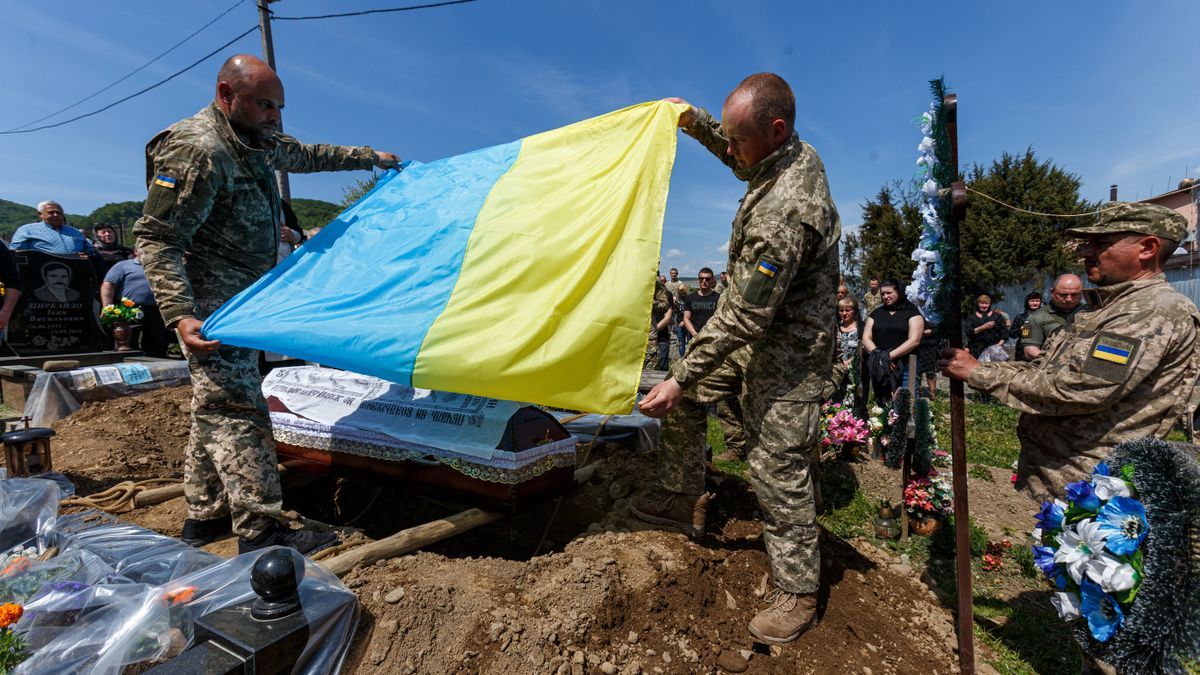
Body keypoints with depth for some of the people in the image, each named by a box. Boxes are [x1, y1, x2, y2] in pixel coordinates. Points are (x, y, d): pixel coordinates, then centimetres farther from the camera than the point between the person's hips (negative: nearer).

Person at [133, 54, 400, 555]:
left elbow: (307, 156, 32)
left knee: (214, 405, 14)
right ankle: (260, 530, -9)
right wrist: (179, 315, -30)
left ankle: (205, 516, 26)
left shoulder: (257, 142, 12)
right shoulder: (197, 149, -18)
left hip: (240, 298, 10)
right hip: (210, 303, -10)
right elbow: (156, 238, -20)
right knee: (235, 409, -12)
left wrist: (368, 157, 38)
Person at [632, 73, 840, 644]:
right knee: (684, 396, 14)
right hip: (757, 330, 10)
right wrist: (694, 121, 12)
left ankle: (798, 595, 20)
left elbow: (744, 317, -30)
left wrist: (681, 378, -25)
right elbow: (742, 160, 23)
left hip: (786, 352, -10)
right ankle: (684, 498, 29)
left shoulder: (784, 212, -32)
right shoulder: (795, 153, -2)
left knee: (776, 472, -1)